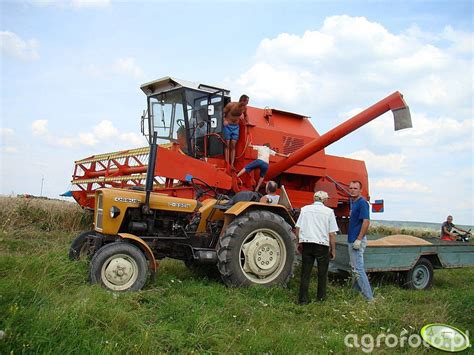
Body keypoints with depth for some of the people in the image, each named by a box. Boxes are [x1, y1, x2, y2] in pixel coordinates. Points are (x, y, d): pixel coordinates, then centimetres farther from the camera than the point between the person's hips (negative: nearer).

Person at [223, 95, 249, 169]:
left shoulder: (244, 108, -3)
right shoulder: (231, 105, -17)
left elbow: (245, 115, 19)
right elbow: (223, 112, -8)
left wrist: (247, 122, 8)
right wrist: (224, 120, -23)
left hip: (236, 127, 4)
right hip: (228, 126, -4)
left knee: (233, 146, -1)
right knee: (227, 145, -5)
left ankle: (232, 164, -3)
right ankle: (227, 164, -6)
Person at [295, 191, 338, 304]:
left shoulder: (305, 209, 6)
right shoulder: (329, 211, -1)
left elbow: (298, 228, 4)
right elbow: (332, 234, -3)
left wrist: (298, 243, 15)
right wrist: (333, 250, 5)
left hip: (306, 243, 2)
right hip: (322, 244, -2)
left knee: (305, 273, 7)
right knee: (322, 273, 15)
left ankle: (303, 299, 6)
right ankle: (321, 297, 25)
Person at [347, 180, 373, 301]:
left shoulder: (362, 203, -15)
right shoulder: (352, 202, 14)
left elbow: (366, 221, -23)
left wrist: (359, 239, -26)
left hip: (357, 241, -10)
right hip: (352, 240, 10)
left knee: (358, 269, -9)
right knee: (355, 268, 17)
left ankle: (369, 298, -5)